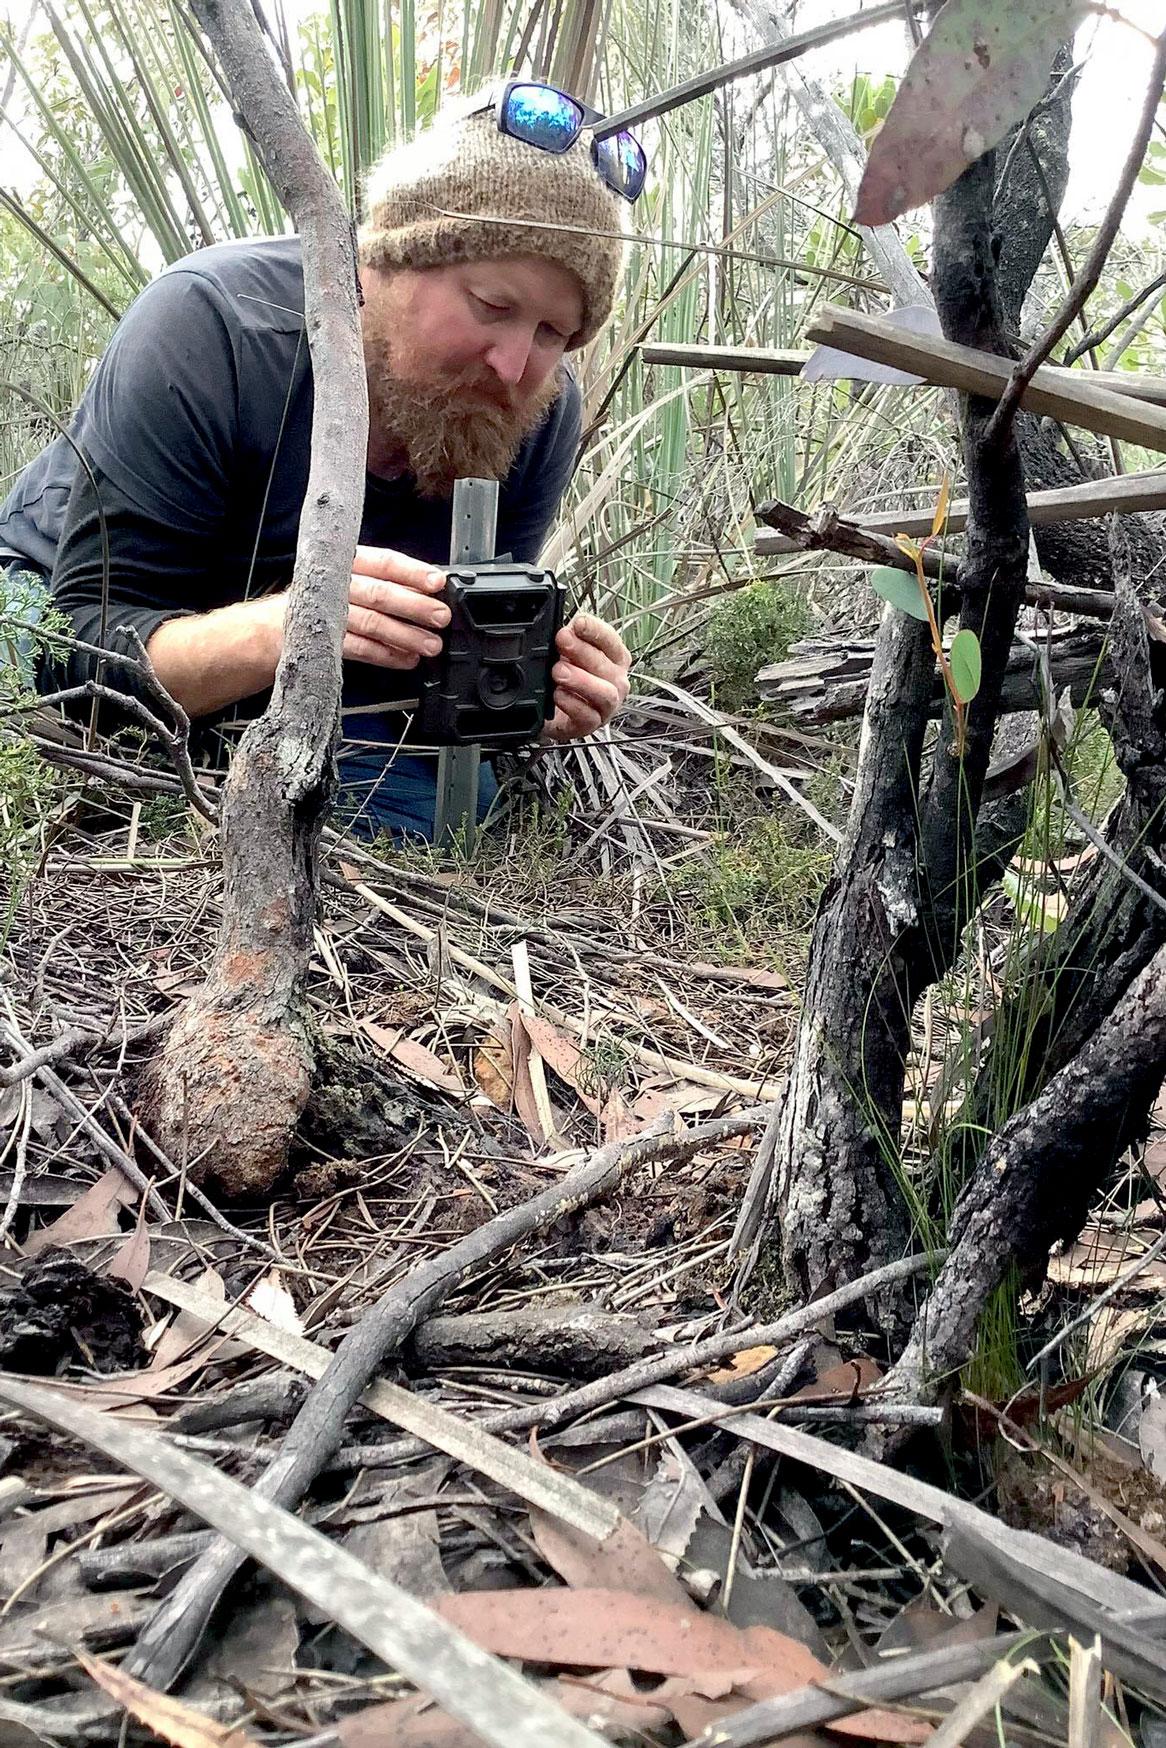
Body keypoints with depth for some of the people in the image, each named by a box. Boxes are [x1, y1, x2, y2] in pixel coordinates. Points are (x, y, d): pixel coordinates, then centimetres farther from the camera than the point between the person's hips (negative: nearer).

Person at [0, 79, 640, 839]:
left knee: (454, 806, -19)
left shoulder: (542, 413, -17)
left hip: (321, 698, 4)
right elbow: (88, 641, -31)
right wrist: (275, 628, -52)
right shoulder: (206, 325, -30)